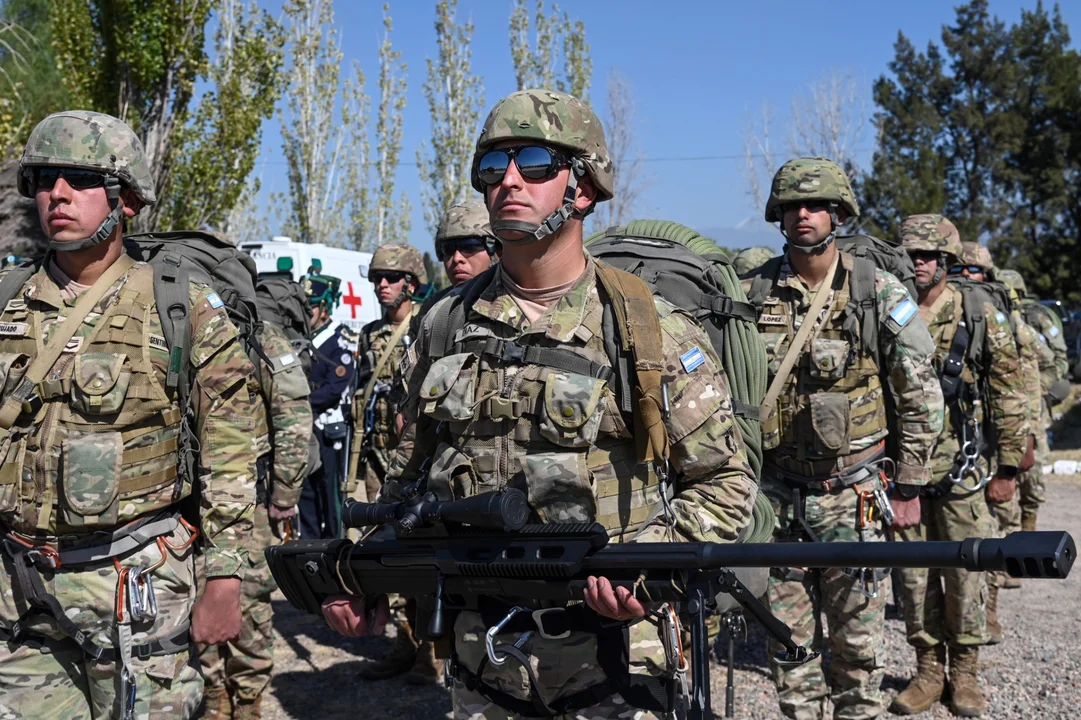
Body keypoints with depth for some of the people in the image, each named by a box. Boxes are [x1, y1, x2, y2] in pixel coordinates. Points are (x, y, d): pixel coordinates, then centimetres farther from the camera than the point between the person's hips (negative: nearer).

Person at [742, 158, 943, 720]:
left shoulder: (879, 293, -3)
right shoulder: (751, 294, 1)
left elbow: (921, 397, 1)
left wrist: (909, 487, 0)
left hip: (854, 492, -2)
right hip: (778, 493, 2)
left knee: (859, 635, 7)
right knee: (788, 633, 10)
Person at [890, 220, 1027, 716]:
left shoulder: (979, 314, -2)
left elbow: (1008, 393, 0)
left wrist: (1008, 466, -1)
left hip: (958, 465, -2)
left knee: (964, 569, 4)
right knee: (913, 571, 7)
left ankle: (964, 673, 19)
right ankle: (928, 671, 21)